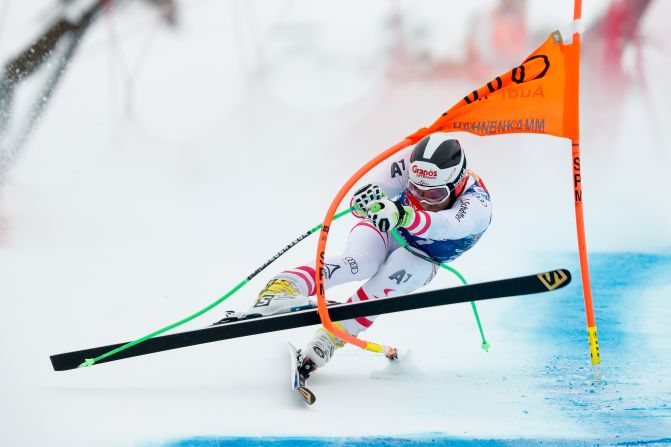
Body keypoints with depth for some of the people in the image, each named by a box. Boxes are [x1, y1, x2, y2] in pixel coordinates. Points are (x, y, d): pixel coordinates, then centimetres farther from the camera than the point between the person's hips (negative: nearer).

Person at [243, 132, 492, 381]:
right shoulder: (410, 163, -27)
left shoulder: (477, 204, -33)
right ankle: (280, 289, -51)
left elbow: (447, 226, -55)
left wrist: (403, 215, -74)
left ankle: (328, 339, -29)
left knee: (388, 282, -33)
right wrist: (364, 199, -57)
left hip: (421, 259, 1)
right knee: (360, 261, -34)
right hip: (383, 233, 0)